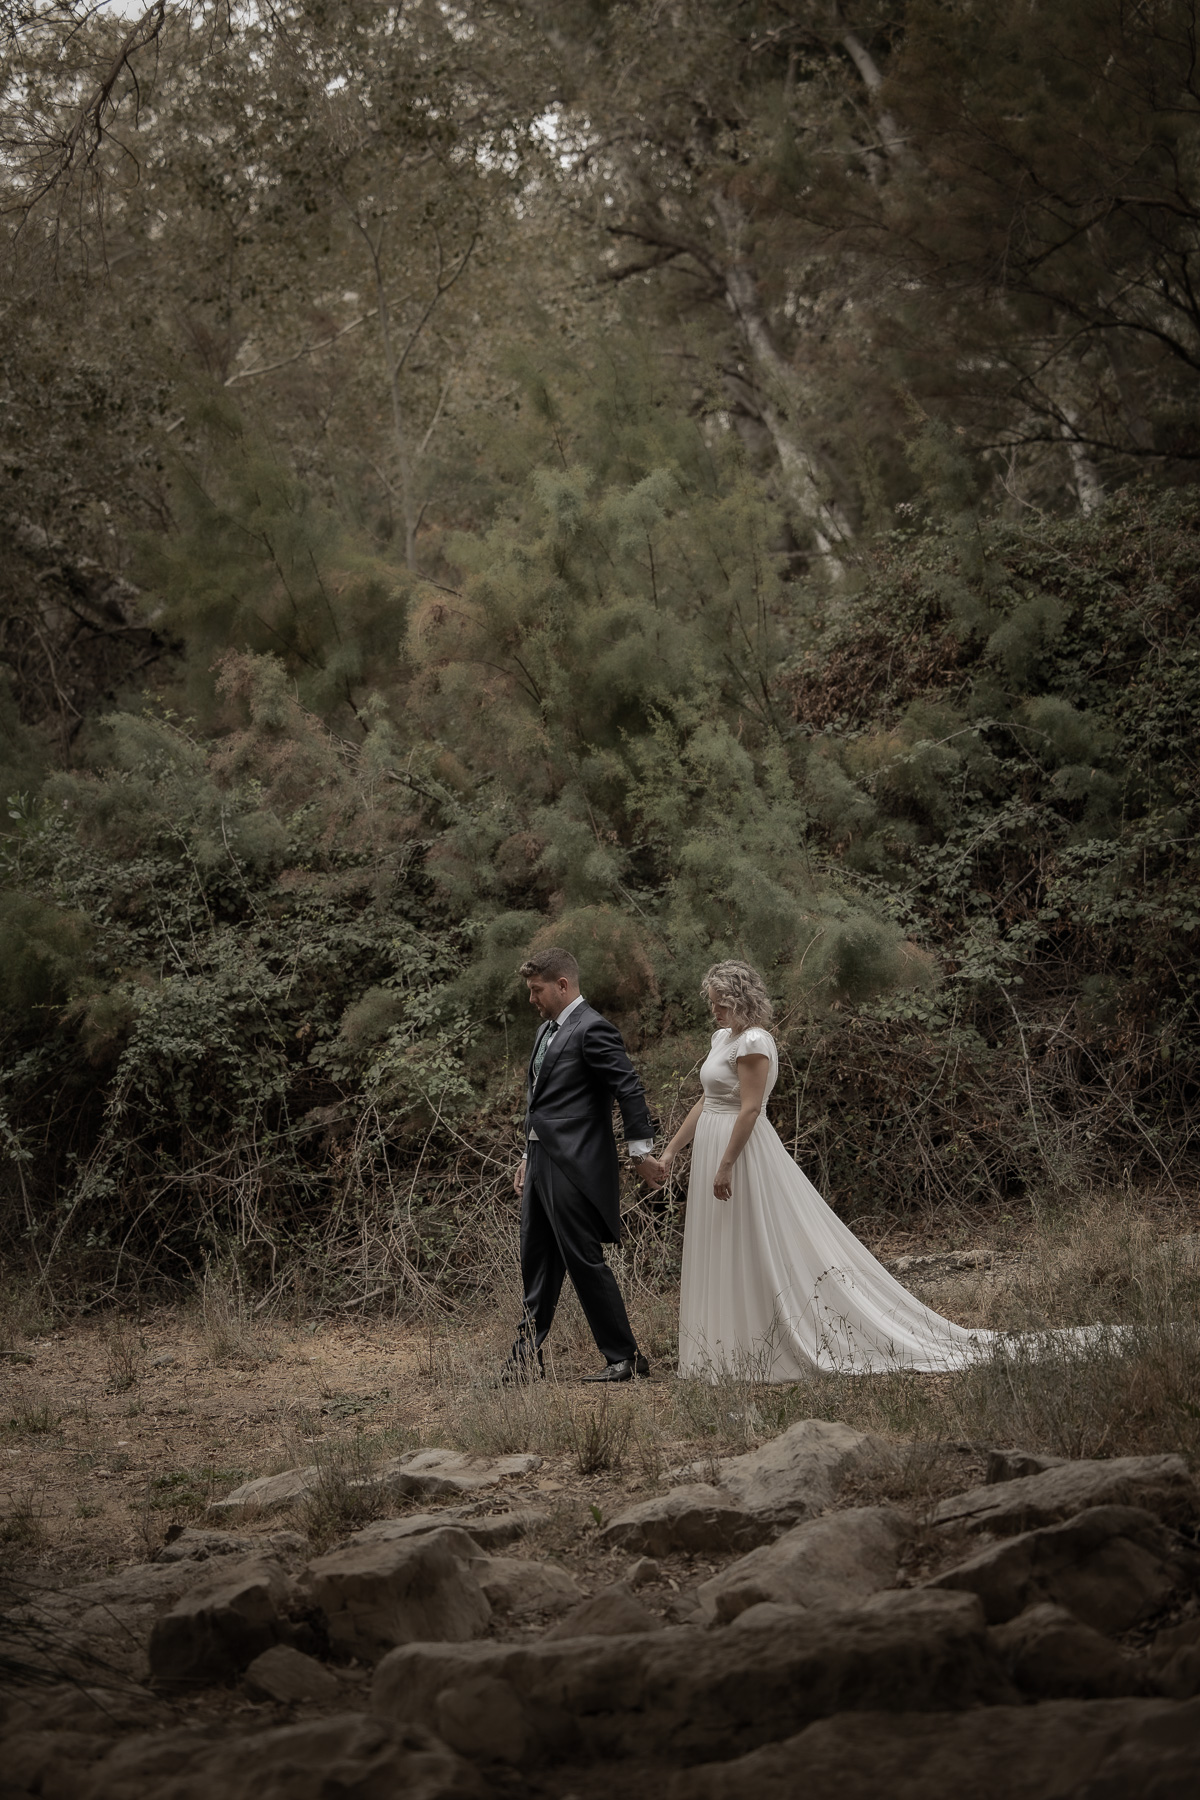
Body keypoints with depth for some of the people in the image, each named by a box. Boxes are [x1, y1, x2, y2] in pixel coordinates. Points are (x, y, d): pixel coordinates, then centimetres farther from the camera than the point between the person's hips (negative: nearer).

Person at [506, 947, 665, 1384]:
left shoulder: (592, 1030, -13)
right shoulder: (547, 1029, 17)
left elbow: (629, 1090, -16)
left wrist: (642, 1152, -15)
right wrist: (528, 1157, 23)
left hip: (575, 1168, -9)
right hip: (542, 1164, 10)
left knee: (584, 1261, -5)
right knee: (536, 1263, 11)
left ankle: (624, 1357, 3)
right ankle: (527, 1357, 17)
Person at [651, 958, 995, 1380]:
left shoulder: (753, 1042, -16)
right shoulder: (723, 1037, 13)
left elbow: (750, 1108, -21)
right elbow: (706, 1102, 17)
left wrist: (725, 1165, -23)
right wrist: (671, 1150, 14)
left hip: (744, 1152, -10)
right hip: (715, 1148, 10)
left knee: (766, 1253, -5)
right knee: (726, 1260, 12)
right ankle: (741, 1351, 17)